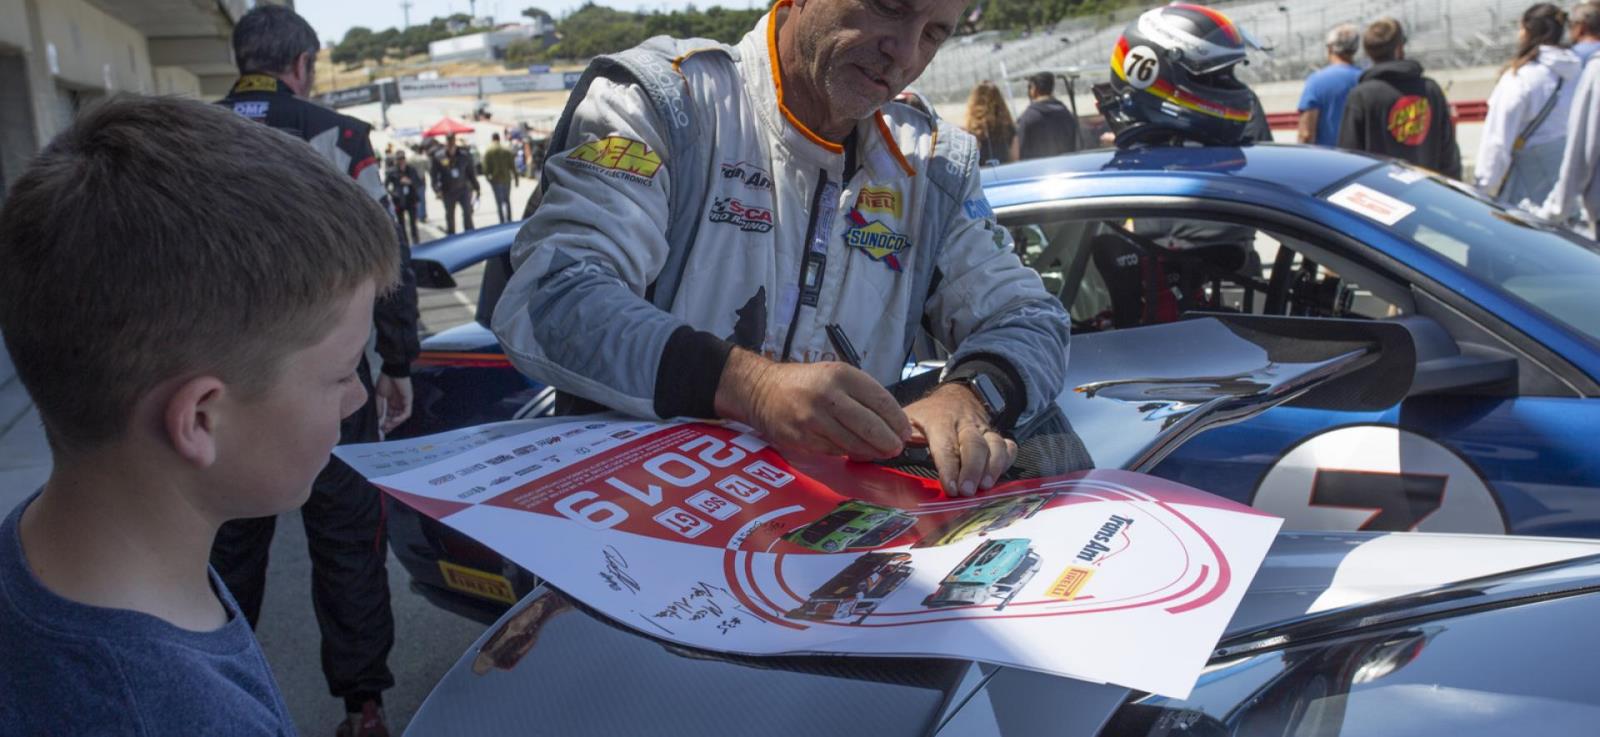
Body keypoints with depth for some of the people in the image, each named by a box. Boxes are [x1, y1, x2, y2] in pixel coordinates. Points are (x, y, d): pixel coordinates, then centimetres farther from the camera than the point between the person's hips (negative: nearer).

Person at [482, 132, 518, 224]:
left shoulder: (488, 152, -6)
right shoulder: (507, 151, -1)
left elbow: (486, 168, -8)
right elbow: (512, 166, -2)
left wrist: (487, 176, 7)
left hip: (495, 179, -2)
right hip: (506, 179, 2)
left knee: (499, 202, 3)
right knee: (507, 200, 16)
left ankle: (503, 222, -1)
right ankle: (509, 220, 12)